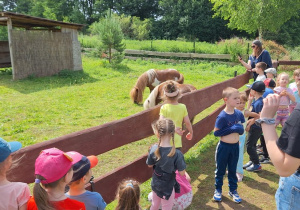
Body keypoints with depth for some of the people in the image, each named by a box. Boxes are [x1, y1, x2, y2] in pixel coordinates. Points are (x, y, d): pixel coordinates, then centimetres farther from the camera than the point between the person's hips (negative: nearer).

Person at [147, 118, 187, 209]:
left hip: (155, 184, 4)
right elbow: (182, 173, -19)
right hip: (167, 188, -3)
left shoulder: (153, 149, -19)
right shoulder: (177, 153, -30)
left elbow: (150, 165, -2)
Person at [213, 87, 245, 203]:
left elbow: (241, 129, 7)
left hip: (235, 146, 5)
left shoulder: (239, 114, -4)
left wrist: (240, 129, -16)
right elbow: (216, 132, -19)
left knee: (233, 170, 19)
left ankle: (233, 190, 36)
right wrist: (231, 129, -25)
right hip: (224, 147, -4)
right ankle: (218, 190, 32)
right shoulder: (222, 116, -20)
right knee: (220, 170, 13)